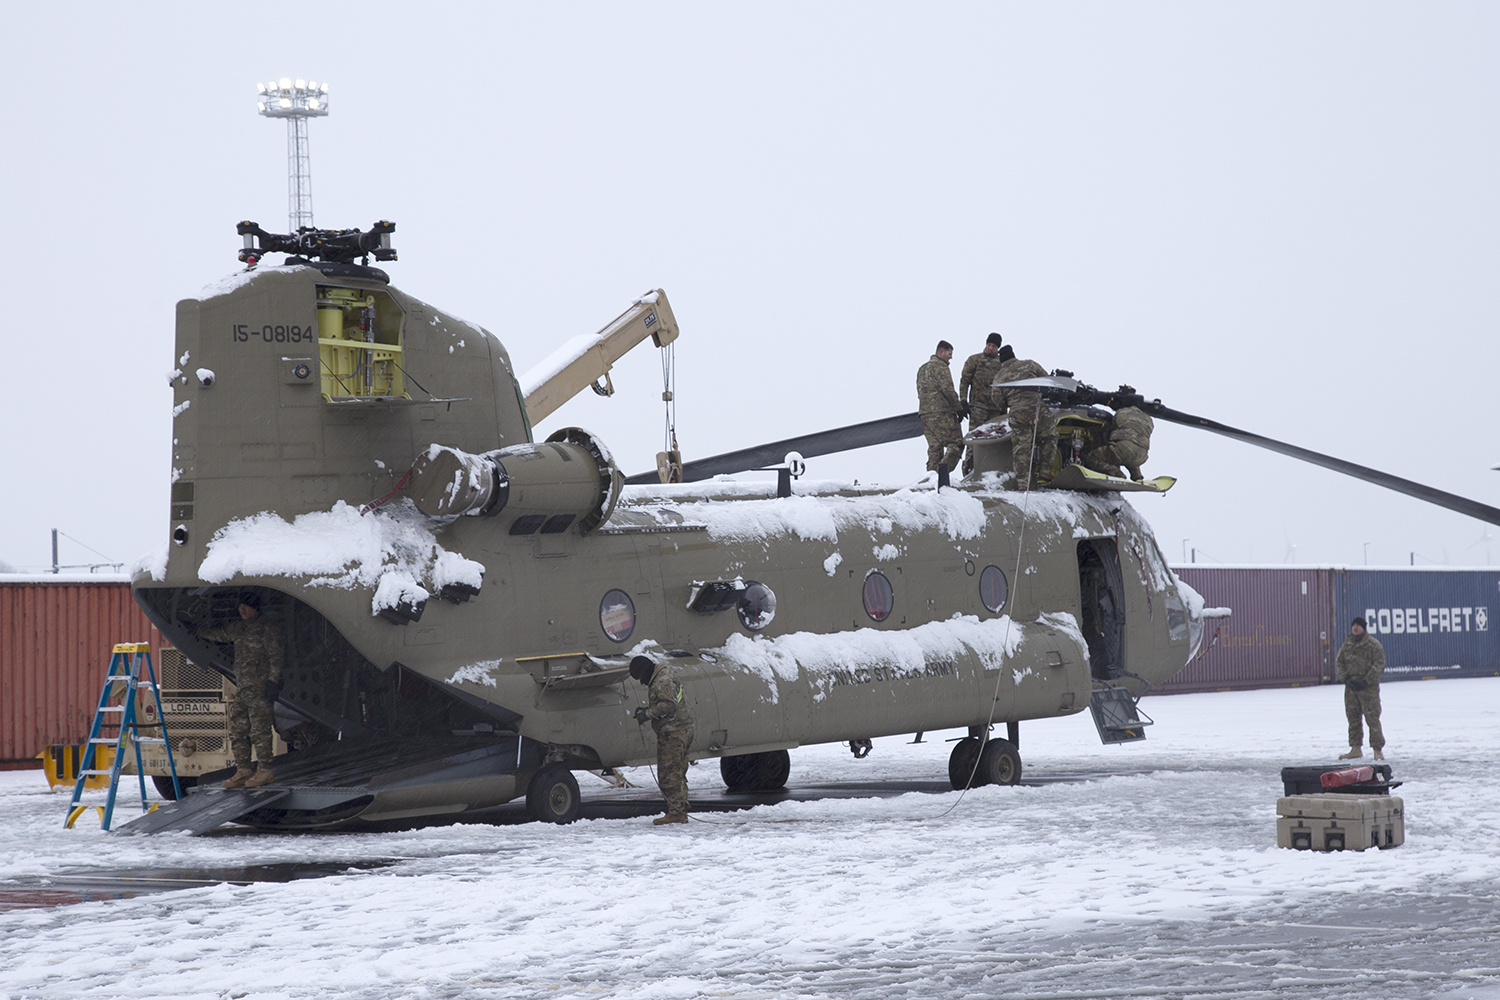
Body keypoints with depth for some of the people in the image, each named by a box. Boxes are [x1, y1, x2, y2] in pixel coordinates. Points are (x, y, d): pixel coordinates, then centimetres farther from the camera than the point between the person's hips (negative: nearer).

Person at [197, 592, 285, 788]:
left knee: (259, 729, -9)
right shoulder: (237, 629, 17)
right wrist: (199, 632, 49)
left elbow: (276, 656, -9)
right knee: (237, 730, 7)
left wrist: (273, 681, -16)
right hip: (241, 689, 8)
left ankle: (265, 770, -5)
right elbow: (219, 635, 36)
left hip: (260, 688, -8)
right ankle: (243, 770, 12)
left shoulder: (266, 629, -5)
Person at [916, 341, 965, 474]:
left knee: (934, 448, 9)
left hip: (924, 412, 8)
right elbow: (948, 389, -14)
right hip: (942, 413, -8)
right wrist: (959, 407, -8)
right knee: (956, 443, -7)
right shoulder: (940, 367, -5)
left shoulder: (922, 369, 22)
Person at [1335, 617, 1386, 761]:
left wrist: (1365, 681, -15)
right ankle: (1356, 748, 16)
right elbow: (1340, 662, 14)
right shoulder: (1347, 645, 11)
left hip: (1369, 687, -5)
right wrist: (1346, 679, -3)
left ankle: (1378, 750, -4)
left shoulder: (1373, 644, -4)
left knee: (1372, 718, -7)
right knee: (1353, 718, 8)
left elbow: (1379, 665, -9)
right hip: (1351, 687, 5)